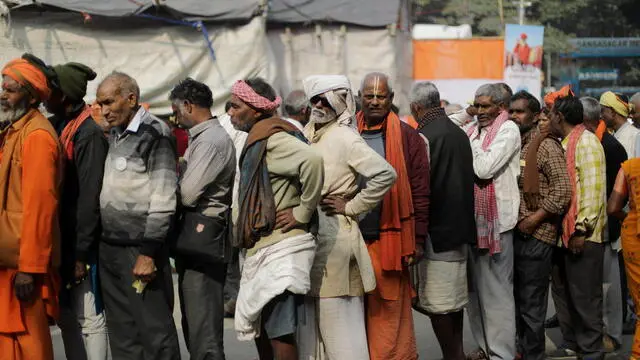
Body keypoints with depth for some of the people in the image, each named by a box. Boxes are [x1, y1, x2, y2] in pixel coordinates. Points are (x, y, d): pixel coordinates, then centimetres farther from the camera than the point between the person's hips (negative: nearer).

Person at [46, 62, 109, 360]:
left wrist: (81, 251, -19)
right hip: (61, 241, 8)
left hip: (81, 244, -8)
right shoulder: (55, 126, 11)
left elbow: (91, 196, -18)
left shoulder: (89, 133, -14)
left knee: (88, 318, -1)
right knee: (67, 316, 14)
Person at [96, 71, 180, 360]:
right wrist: (100, 244, 13)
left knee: (155, 331, -5)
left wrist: (148, 253, -17)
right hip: (110, 249, 8)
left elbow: (163, 201, -14)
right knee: (122, 334, 10)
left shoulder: (155, 134, -9)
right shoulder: (115, 135, 16)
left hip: (139, 249, -8)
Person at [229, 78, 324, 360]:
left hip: (281, 251, -11)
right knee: (260, 328, 17)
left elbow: (313, 160, -32)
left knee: (279, 331, -9)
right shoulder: (257, 140, 17)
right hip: (262, 251, 11)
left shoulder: (272, 139, -14)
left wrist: (303, 212, -23)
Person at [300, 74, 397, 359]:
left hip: (335, 236, -7)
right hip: (307, 234, 7)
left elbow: (386, 174, -20)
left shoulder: (344, 138, -10)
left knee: (337, 317, -5)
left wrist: (351, 206, -13)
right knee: (311, 320, 10)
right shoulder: (306, 134, 12)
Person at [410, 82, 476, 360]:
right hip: (460, 226, 9)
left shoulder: (424, 137, -17)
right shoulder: (459, 133, 8)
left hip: (436, 229, -9)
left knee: (437, 304, -2)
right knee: (455, 295, 17)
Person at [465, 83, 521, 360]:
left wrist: (469, 144, -7)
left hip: (495, 218, -7)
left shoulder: (508, 130, -8)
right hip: (473, 216, 7)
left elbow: (485, 168, -19)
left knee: (496, 290, -5)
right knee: (475, 286, 12)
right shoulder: (472, 129, 14)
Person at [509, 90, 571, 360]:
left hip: (535, 235, -7)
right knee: (518, 298, 15)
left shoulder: (546, 146, -9)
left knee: (531, 304, -1)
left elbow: (564, 188, -16)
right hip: (512, 233, 7)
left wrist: (535, 218, -16)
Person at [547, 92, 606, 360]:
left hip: (582, 236, -9)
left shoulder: (586, 141, -11)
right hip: (562, 232, 9)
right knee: (563, 292, 14)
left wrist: (582, 230, -20)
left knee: (585, 296, -2)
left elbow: (594, 188, -17)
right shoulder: (563, 143, 15)